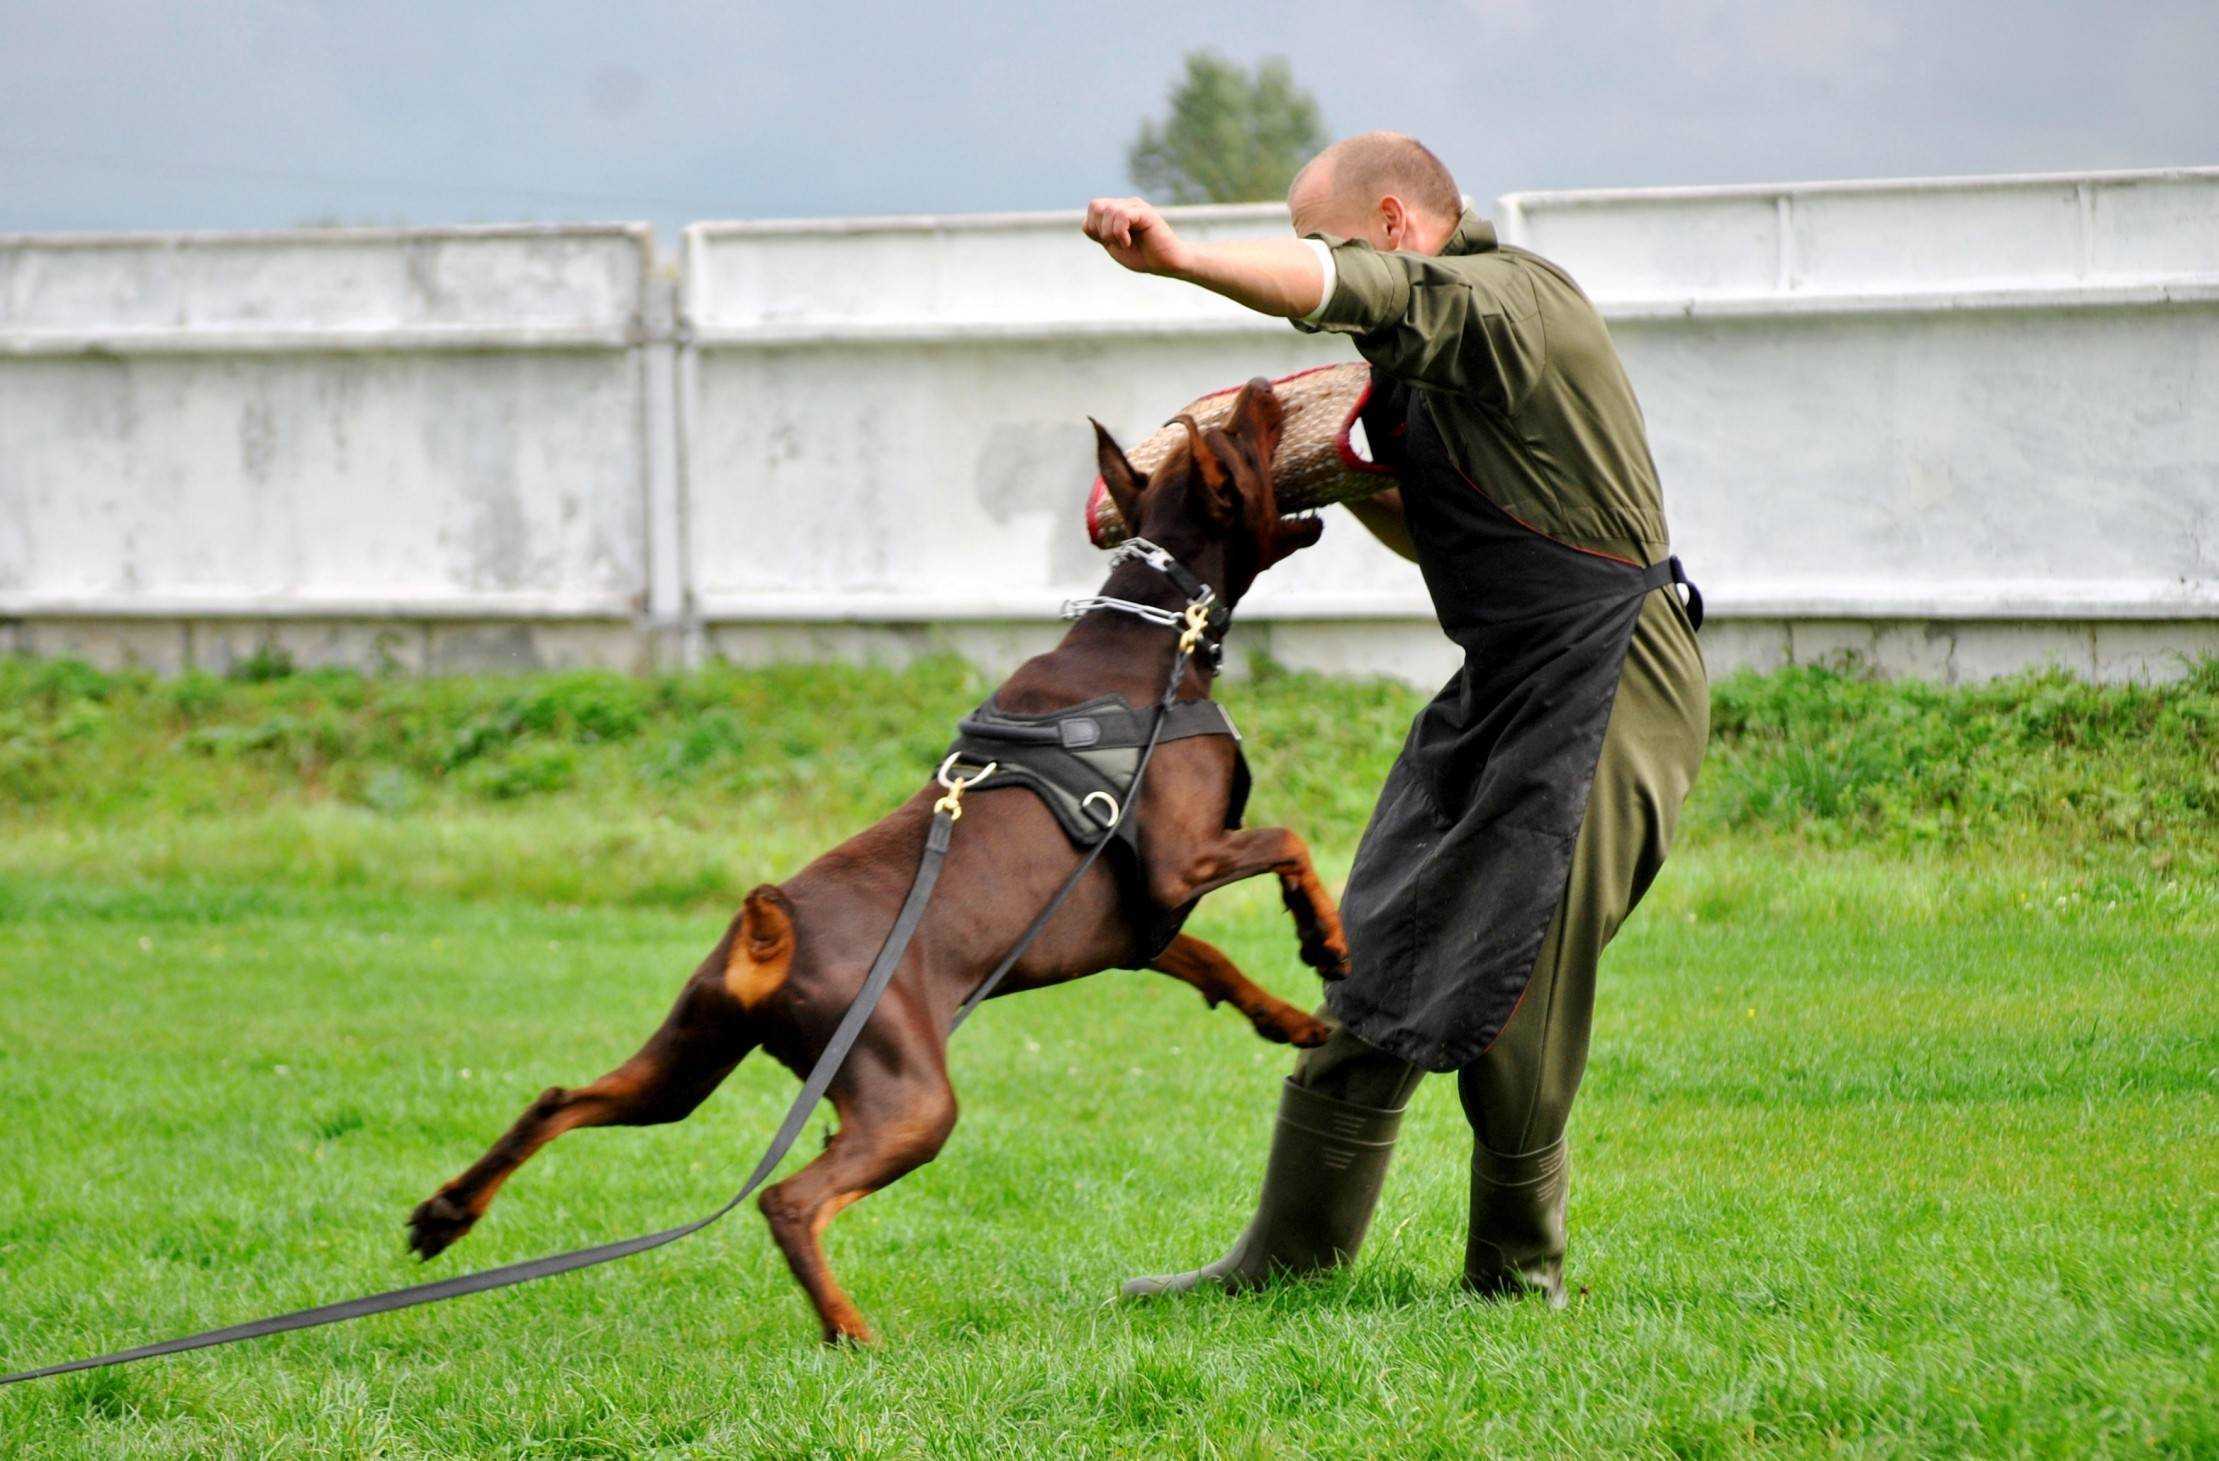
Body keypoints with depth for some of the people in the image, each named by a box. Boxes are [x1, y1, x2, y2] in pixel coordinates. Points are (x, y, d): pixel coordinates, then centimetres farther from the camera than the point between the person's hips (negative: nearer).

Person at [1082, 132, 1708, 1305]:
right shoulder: (1428, 358, 17)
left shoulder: (1512, 302, -13)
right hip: (1500, 685, 10)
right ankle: (1288, 1260, 9)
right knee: (1382, 964, 6)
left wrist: (1180, 258, -44)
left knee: (1503, 995, -9)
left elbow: (1345, 288, -33)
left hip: (1610, 690, -10)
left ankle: (1518, 1273, 7)